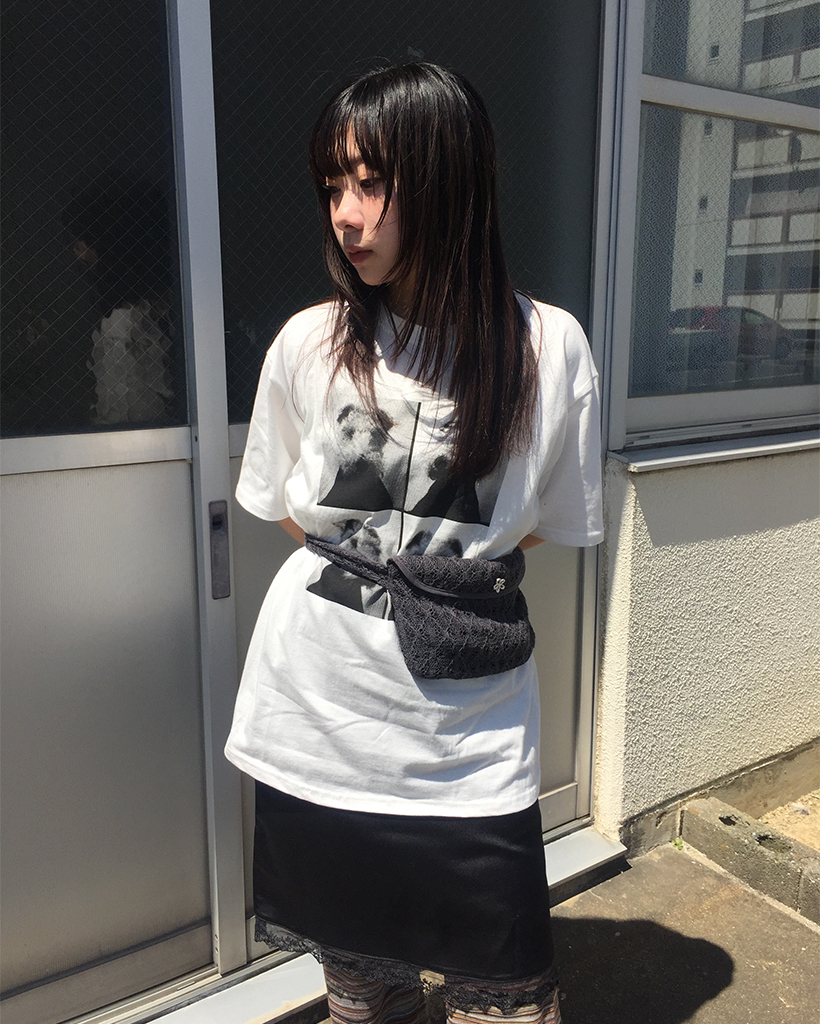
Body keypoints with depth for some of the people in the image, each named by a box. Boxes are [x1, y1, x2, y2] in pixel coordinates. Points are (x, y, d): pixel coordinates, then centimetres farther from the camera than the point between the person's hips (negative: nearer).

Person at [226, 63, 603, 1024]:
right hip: (320, 714, 1)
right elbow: (284, 508, 8)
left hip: (471, 732, -1)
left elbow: (548, 521, 3)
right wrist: (437, 559, 1)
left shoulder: (548, 347, -6)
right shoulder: (310, 342, -3)